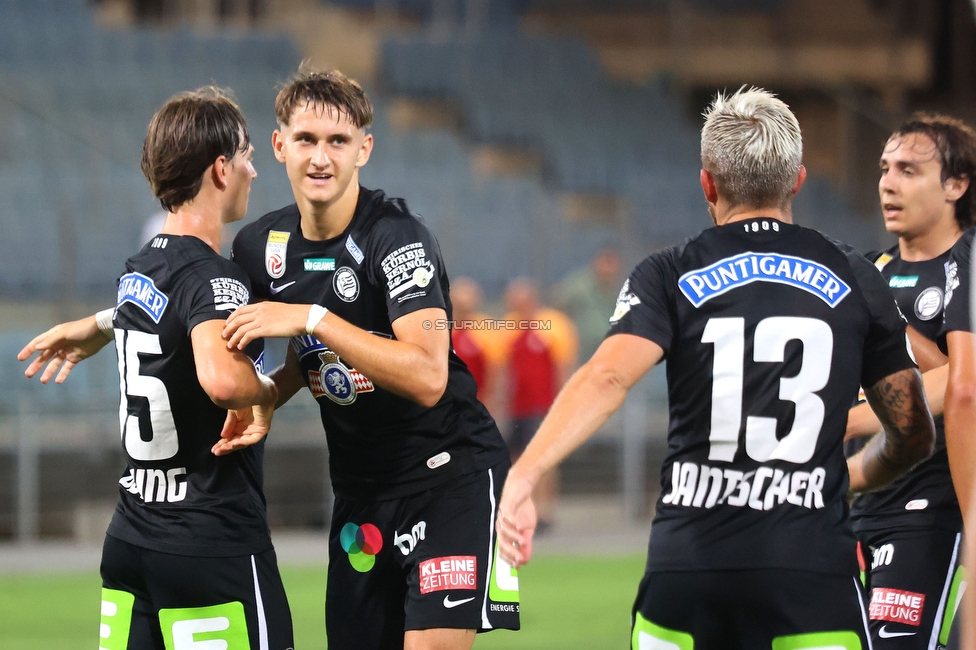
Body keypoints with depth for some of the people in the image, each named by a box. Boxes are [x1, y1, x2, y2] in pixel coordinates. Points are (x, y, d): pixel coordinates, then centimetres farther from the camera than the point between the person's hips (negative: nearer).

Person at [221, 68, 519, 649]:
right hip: (361, 492, 7)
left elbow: (427, 377, -31)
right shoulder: (262, 246, 3)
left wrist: (312, 320, -31)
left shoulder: (398, 237, -18)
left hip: (450, 476, -7)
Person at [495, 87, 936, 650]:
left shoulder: (671, 276, 4)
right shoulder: (856, 281, 9)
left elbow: (608, 377, -15)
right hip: (812, 567, 0)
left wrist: (523, 476, -23)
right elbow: (914, 435, 15)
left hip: (687, 566, 0)